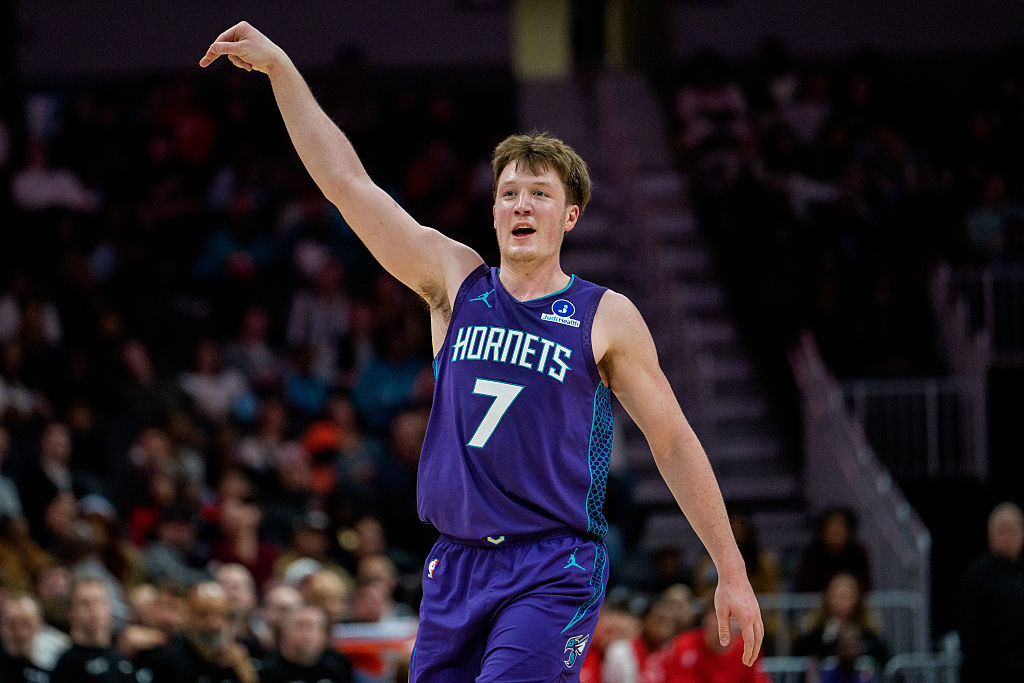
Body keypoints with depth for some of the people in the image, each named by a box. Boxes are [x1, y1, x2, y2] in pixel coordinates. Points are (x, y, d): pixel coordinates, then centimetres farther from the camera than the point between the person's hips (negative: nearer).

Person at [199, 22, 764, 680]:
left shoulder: (606, 318, 1)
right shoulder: (457, 283, 9)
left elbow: (675, 444, 5)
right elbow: (347, 182, 6)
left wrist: (732, 574, 3)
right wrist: (279, 68, 0)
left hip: (554, 569, -4)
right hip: (456, 566, 4)